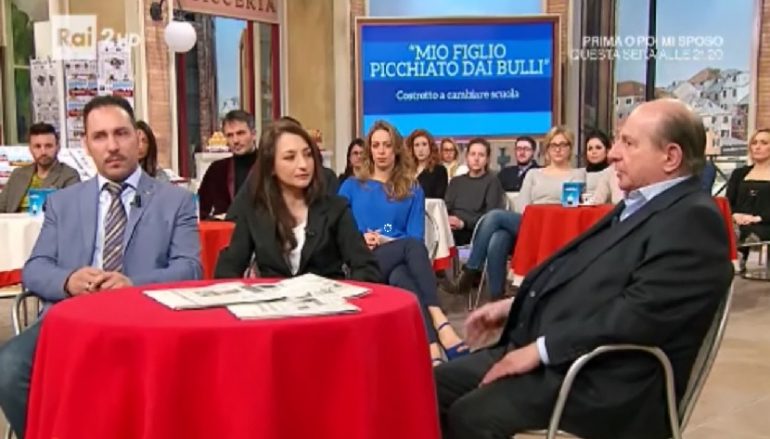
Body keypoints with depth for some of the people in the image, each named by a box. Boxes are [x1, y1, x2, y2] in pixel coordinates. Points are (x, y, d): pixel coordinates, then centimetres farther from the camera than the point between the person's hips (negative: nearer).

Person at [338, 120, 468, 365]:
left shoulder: (413, 191, 17)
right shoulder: (351, 186, 16)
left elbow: (417, 237, 7)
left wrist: (387, 241, -12)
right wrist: (360, 240, -11)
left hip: (398, 261, 1)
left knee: (401, 278, -38)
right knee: (411, 246, -34)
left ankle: (431, 349, -53)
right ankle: (439, 320, -49)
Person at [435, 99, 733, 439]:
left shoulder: (694, 218, -14)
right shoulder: (638, 205, 17)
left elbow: (640, 314, -23)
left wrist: (540, 349, -21)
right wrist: (513, 306, 12)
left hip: (605, 380, -9)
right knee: (437, 386, 2)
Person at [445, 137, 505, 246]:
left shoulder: (492, 182, 9)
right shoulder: (456, 181, 26)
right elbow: (446, 208, 13)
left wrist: (464, 223, -19)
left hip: (474, 232, -4)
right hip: (451, 230, 4)